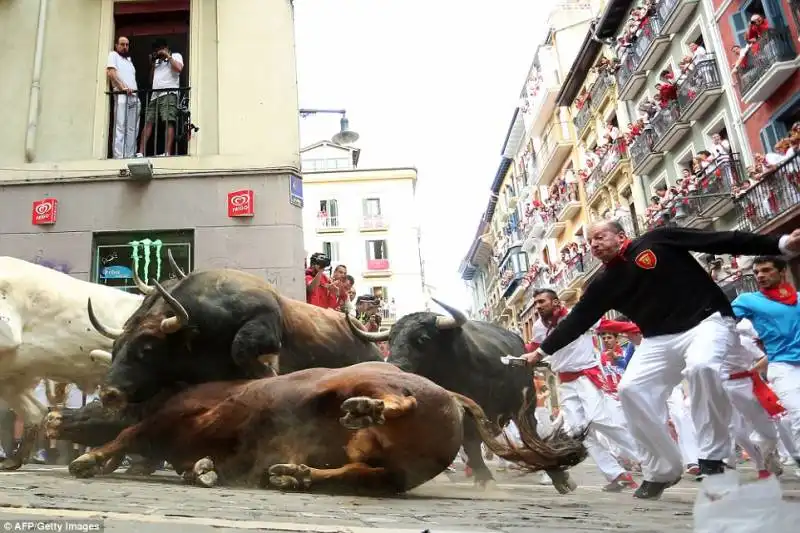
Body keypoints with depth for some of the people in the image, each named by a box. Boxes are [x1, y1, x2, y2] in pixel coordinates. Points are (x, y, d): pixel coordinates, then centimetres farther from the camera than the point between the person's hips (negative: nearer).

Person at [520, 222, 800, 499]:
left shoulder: (657, 241, -6)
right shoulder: (604, 284, 7)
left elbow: (719, 240, -9)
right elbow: (577, 319, 10)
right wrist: (542, 351, 10)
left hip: (707, 320, -5)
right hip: (659, 339, 5)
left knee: (702, 366, -35)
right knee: (630, 389, -11)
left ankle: (712, 459, -16)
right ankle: (662, 469, 5)